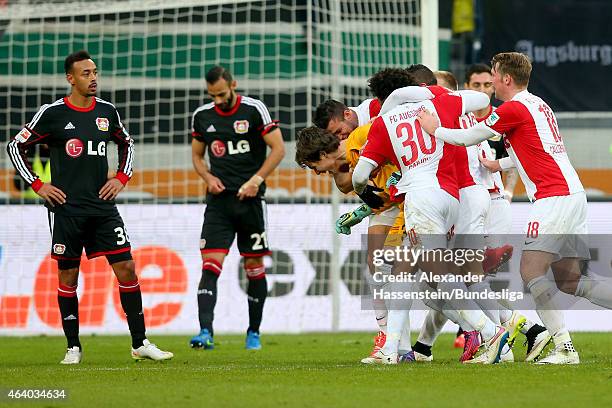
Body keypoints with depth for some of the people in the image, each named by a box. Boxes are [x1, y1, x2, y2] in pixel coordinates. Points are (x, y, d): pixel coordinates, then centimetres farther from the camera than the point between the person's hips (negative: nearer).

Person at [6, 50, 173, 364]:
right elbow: (16, 147, 2)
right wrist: (37, 185, -4)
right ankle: (73, 347, 10)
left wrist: (121, 177, 11)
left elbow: (127, 144, 26)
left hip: (103, 206, 3)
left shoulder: (107, 111, 8)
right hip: (66, 207, -3)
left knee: (126, 269, -3)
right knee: (68, 276, 2)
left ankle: (139, 343, 2)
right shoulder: (52, 114, -5)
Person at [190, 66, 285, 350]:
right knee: (210, 265, -12)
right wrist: (209, 178, -1)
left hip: (249, 199, -2)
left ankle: (254, 332, 19)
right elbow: (197, 156, 19)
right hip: (219, 199, 2)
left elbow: (278, 149, -4)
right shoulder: (202, 116, 7)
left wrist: (256, 180, -13)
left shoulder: (254, 110, -5)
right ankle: (205, 332, -21)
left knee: (255, 268, 6)